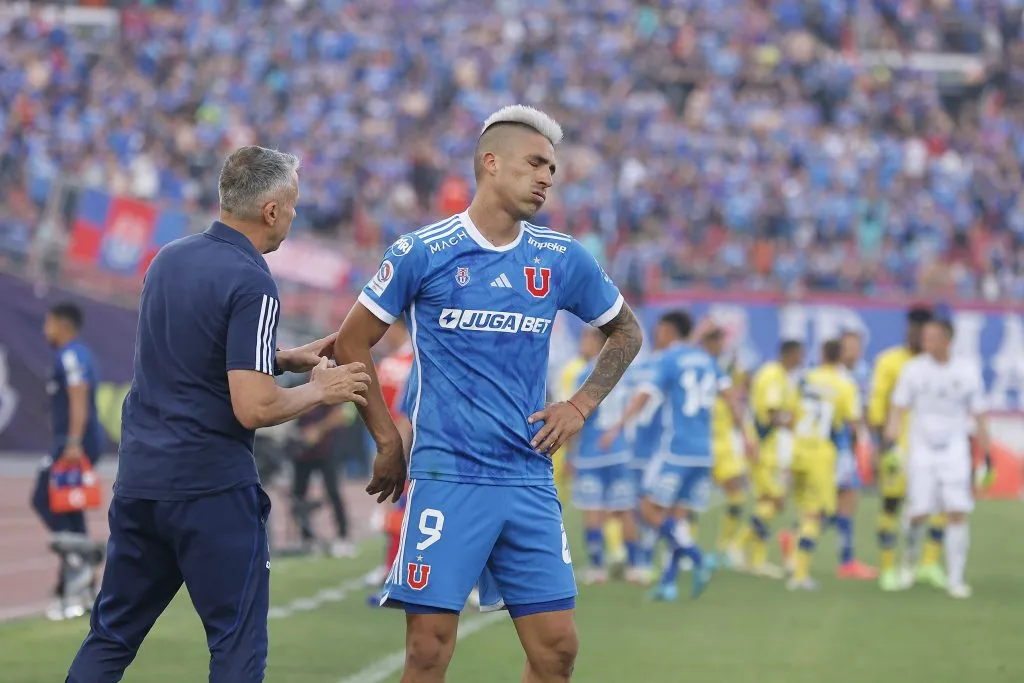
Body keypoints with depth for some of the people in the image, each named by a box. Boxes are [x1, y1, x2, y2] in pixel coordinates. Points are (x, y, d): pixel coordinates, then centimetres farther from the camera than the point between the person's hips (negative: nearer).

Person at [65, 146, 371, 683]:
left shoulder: (170, 258, 10)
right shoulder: (252, 284, -14)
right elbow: (254, 408, -20)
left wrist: (288, 358, 19)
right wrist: (320, 390, -3)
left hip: (138, 478, 7)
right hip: (212, 490, -7)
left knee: (111, 637, 12)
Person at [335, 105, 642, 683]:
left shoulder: (563, 258, 6)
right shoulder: (422, 253, -3)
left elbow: (625, 332, 22)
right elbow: (353, 343, 6)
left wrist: (582, 405, 9)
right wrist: (389, 441, 3)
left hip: (530, 481, 4)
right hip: (446, 479, -4)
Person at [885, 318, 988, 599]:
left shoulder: (967, 373, 1)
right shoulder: (914, 369, -1)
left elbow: (978, 418, 7)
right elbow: (898, 409, -1)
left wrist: (987, 457, 6)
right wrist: (889, 440, -15)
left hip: (955, 451, 0)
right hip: (921, 449, 0)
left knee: (957, 513, -9)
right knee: (919, 513, -5)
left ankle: (955, 579, -4)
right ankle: (910, 560, 24)